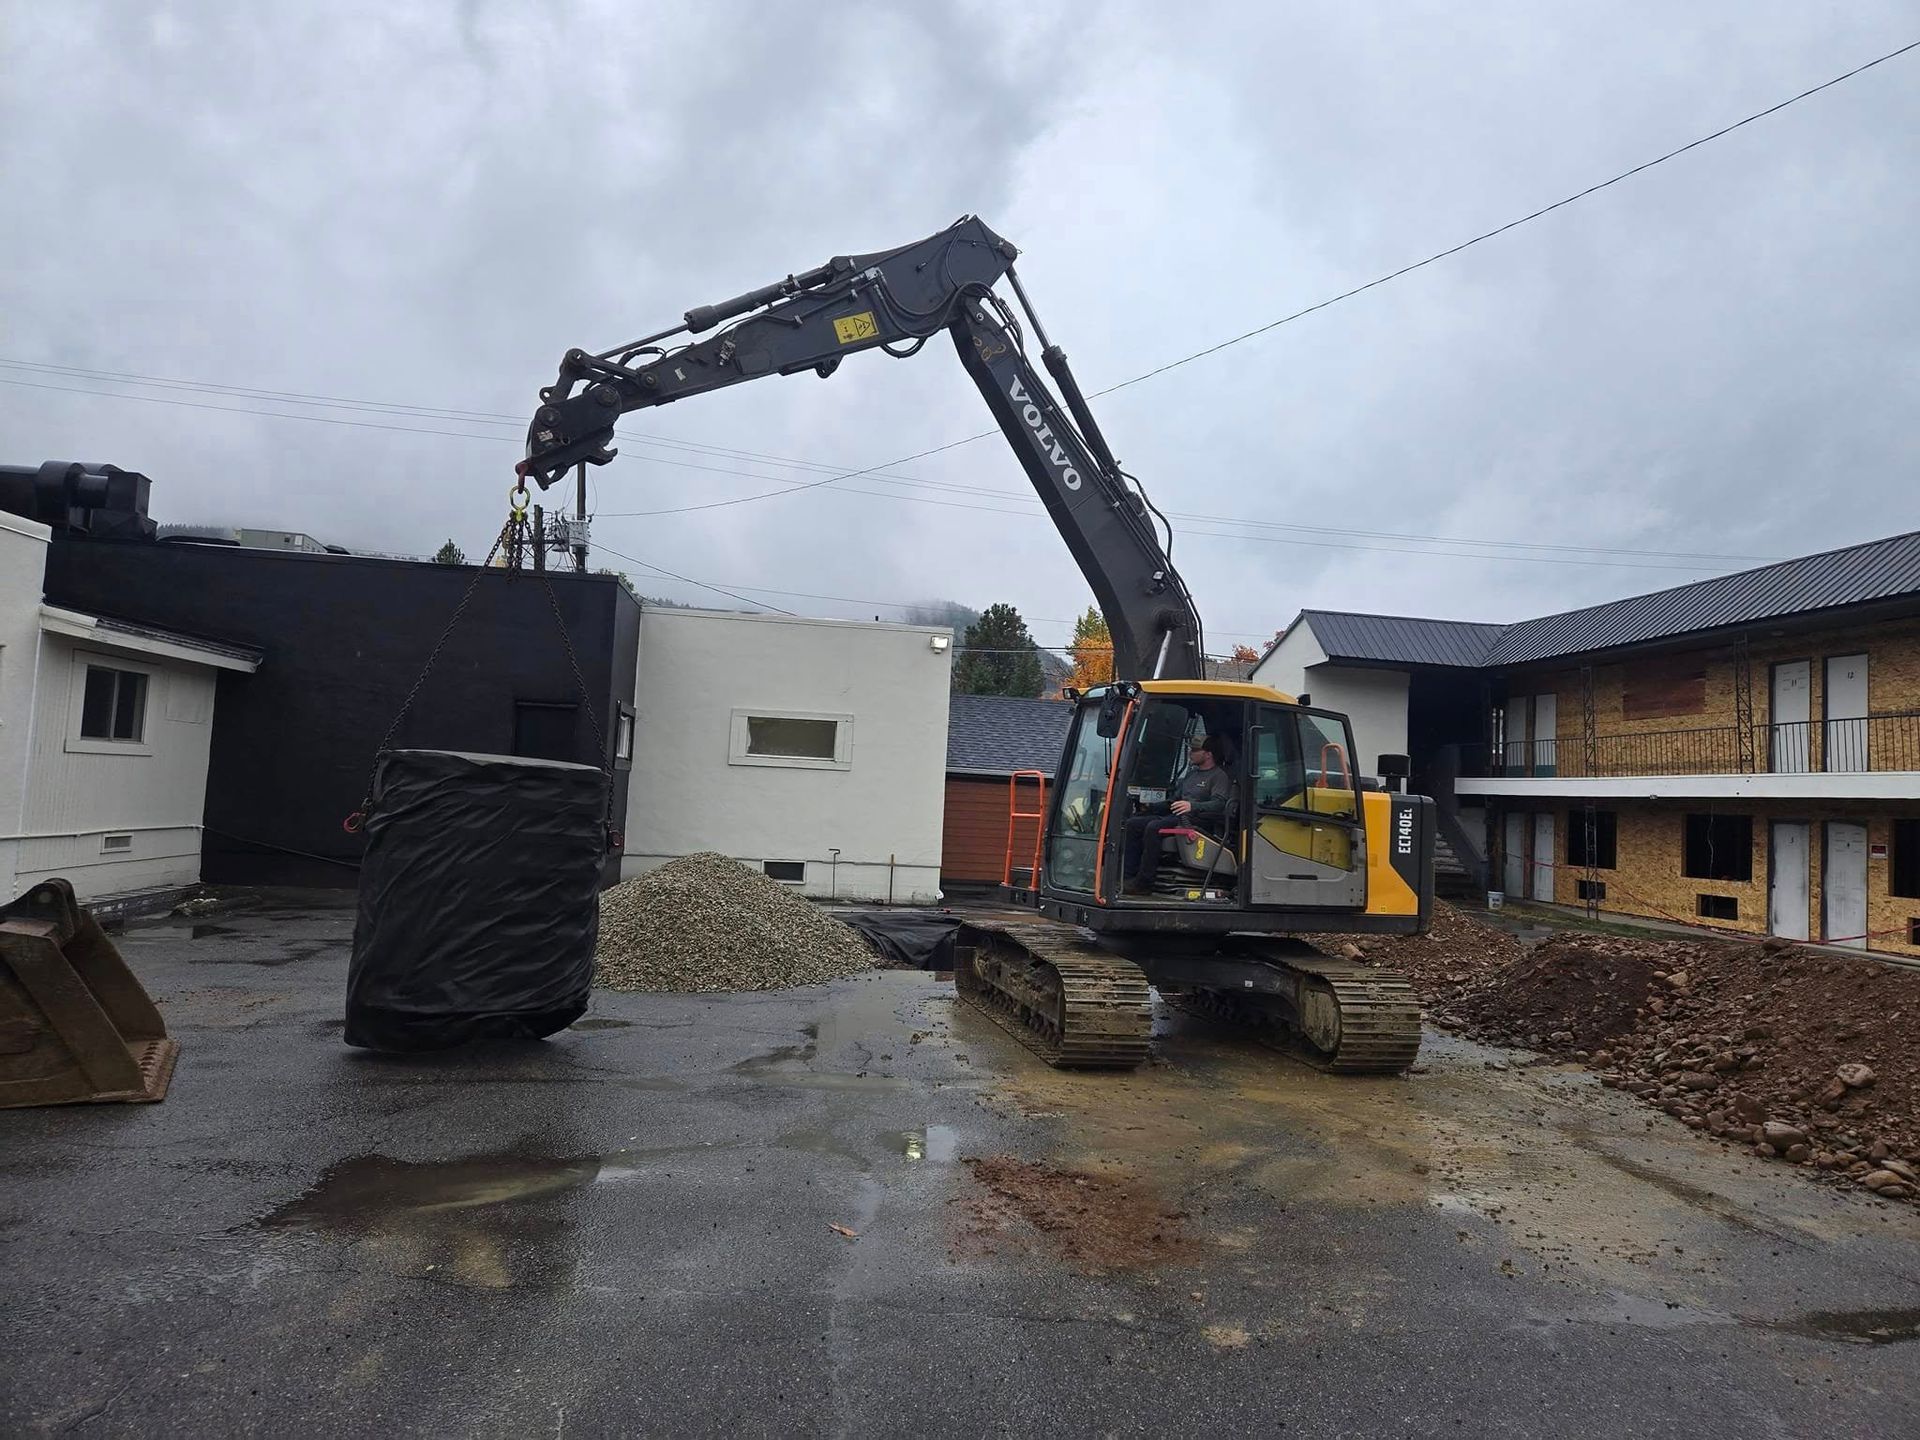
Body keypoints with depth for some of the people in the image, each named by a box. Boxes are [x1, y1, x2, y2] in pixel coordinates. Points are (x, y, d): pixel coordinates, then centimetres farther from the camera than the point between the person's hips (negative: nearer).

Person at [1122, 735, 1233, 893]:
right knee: (1133, 823, -7)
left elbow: (1219, 804, -20)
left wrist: (1192, 806, -35)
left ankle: (1143, 882, -29)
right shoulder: (1192, 772, 24)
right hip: (1174, 816, 9)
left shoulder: (1220, 776, -4)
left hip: (1196, 820, -9)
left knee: (1153, 827, -33)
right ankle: (1130, 875, -12)